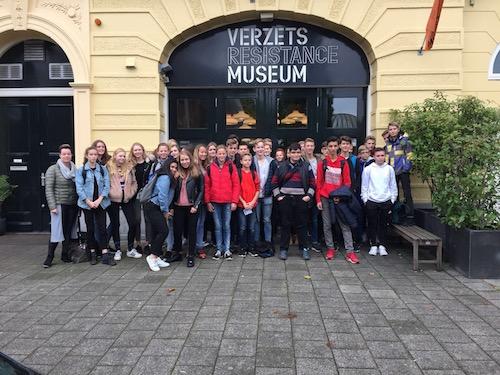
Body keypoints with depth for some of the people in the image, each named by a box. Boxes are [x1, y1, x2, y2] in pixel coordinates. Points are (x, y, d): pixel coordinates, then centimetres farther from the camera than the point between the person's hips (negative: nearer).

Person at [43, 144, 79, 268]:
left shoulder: (74, 169, 10)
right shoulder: (53, 169, -3)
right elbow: (48, 189, -7)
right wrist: (52, 206, -14)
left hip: (73, 205, 4)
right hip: (60, 205, -4)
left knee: (69, 231, 9)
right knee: (57, 231, -5)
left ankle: (66, 255, 19)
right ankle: (49, 258, 5)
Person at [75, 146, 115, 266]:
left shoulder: (103, 169, 5)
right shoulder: (81, 170, 0)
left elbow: (106, 186, 0)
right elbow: (79, 188, -5)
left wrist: (99, 200, -12)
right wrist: (89, 202, -13)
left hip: (100, 203, 1)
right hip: (87, 203, -1)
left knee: (102, 228, -1)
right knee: (90, 229, 6)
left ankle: (105, 255, 0)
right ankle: (93, 254, 16)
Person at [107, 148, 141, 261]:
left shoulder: (129, 167, 6)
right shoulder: (109, 167, -5)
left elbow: (134, 181, 13)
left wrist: (132, 192, 2)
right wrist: (109, 192, -9)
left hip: (127, 200, 3)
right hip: (113, 200, -3)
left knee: (133, 223, 0)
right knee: (115, 225, 7)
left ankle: (130, 249, 15)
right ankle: (118, 250, 18)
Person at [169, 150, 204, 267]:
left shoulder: (197, 173, -2)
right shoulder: (177, 173, 6)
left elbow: (201, 190, -1)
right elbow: (174, 191, 9)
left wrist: (196, 205, -9)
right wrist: (172, 207, 3)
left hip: (192, 207, -3)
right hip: (178, 207, 3)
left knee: (191, 231, 5)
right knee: (177, 230, 9)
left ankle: (191, 256, 14)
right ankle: (176, 253, 24)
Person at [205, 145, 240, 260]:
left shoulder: (231, 166, 0)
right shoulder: (210, 167, 3)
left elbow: (236, 185, -2)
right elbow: (207, 185, 4)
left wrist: (234, 201, -7)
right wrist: (208, 202, 0)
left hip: (228, 202, -1)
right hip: (215, 202, 1)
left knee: (227, 226, 6)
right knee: (218, 226, 7)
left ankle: (227, 249, 14)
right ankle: (219, 249, 16)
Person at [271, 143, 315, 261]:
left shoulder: (306, 167, 6)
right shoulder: (281, 167, 6)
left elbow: (313, 183, 8)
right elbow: (274, 183, 8)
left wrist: (309, 195, -2)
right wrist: (278, 195, 0)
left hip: (301, 199, 0)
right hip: (285, 199, 0)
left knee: (302, 224, 3)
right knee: (285, 225, 3)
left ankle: (304, 249, 14)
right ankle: (283, 249, 11)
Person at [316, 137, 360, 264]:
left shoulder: (343, 162, 4)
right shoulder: (322, 163, 4)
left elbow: (347, 182, 5)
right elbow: (319, 182, 4)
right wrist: (318, 200, -1)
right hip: (325, 198, 1)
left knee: (345, 224, -3)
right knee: (327, 224, 6)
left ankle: (350, 252, -2)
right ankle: (330, 249, 16)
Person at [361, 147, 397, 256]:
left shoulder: (390, 169, 4)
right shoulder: (368, 169, -1)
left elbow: (393, 186, 9)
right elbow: (364, 186, 3)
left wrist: (392, 200, 4)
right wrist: (365, 199, -1)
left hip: (386, 201, 1)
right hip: (371, 201, -1)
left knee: (383, 224, 7)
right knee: (372, 224, 4)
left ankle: (382, 245, 16)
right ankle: (373, 245, 15)